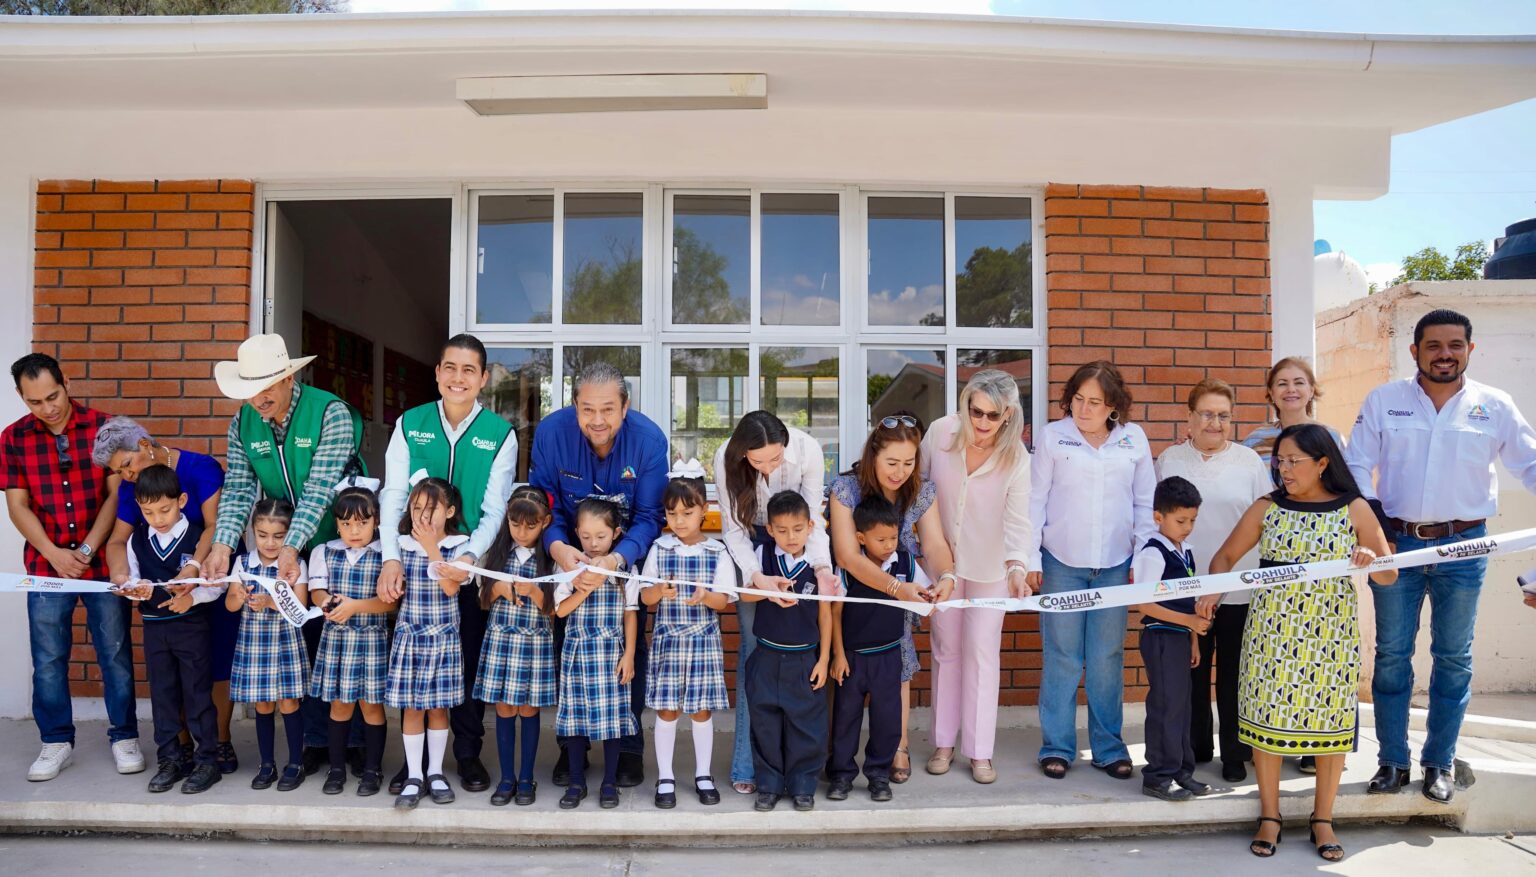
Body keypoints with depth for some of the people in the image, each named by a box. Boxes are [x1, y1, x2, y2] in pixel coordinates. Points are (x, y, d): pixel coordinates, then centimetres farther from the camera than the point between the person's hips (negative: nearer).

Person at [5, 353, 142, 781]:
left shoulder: (103, 427, -3)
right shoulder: (14, 438, 2)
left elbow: (116, 494, -5)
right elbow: (17, 505, 1)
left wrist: (88, 549, -13)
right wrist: (55, 554, -11)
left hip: (103, 561, -2)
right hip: (46, 565, 2)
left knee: (115, 653, 5)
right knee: (48, 660, 7)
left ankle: (124, 737, 18)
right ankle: (56, 743, 22)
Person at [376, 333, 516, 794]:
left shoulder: (500, 435, -2)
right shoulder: (409, 424, 2)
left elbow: (495, 510, -6)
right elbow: (392, 496, -3)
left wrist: (469, 557, -21)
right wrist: (391, 557, -15)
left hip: (470, 563, -1)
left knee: (469, 659, 6)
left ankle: (469, 753, 20)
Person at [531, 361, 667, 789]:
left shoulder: (649, 440, -25)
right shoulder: (551, 432, -22)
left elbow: (649, 517, -24)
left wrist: (616, 558, -42)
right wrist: (556, 545, -37)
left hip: (629, 556, -1)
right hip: (569, 556, 1)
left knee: (630, 649, 2)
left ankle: (629, 748, 20)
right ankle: (572, 746, 25)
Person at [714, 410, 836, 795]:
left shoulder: (808, 450, -27)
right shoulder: (727, 459, -26)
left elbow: (813, 518, -20)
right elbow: (734, 528, -21)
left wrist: (822, 568, -36)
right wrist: (757, 577, -36)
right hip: (751, 543, 0)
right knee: (752, 646, -5)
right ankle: (747, 765, 2)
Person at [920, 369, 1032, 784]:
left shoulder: (1016, 457, -17)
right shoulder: (940, 432, -15)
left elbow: (1018, 521, -14)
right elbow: (917, 484, 0)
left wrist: (1017, 567, -28)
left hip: (989, 565, -1)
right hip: (942, 559, 2)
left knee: (983, 653, 1)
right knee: (945, 649, 11)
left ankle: (980, 751, 13)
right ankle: (944, 742, 24)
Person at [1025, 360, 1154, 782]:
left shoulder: (1134, 439, 3)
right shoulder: (1053, 436, -2)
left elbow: (1145, 502, 8)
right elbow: (1036, 499, -1)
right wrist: (1030, 558, -3)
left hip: (1115, 565, 2)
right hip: (1061, 562, -1)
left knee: (1108, 659, 9)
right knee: (1062, 658, 4)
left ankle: (1108, 746, 21)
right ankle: (1057, 746, 15)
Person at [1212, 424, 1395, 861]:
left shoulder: (1355, 510, 0)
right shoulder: (1267, 508, 1)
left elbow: (1388, 576, 2)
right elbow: (1226, 556, 3)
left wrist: (1372, 561, -21)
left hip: (1331, 632, 0)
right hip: (1273, 630, 0)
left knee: (1330, 721, 6)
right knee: (1267, 717, 3)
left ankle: (1323, 820, 23)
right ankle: (1269, 817, 18)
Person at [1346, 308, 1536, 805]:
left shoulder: (1494, 406, 4)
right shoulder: (1384, 400, 2)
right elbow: (1357, 466, 1)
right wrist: (1372, 519, -9)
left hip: (1463, 546, 1)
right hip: (1397, 543, 0)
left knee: (1453, 658, 8)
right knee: (1391, 655, 5)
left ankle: (1439, 764, 22)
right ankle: (1392, 761, 18)